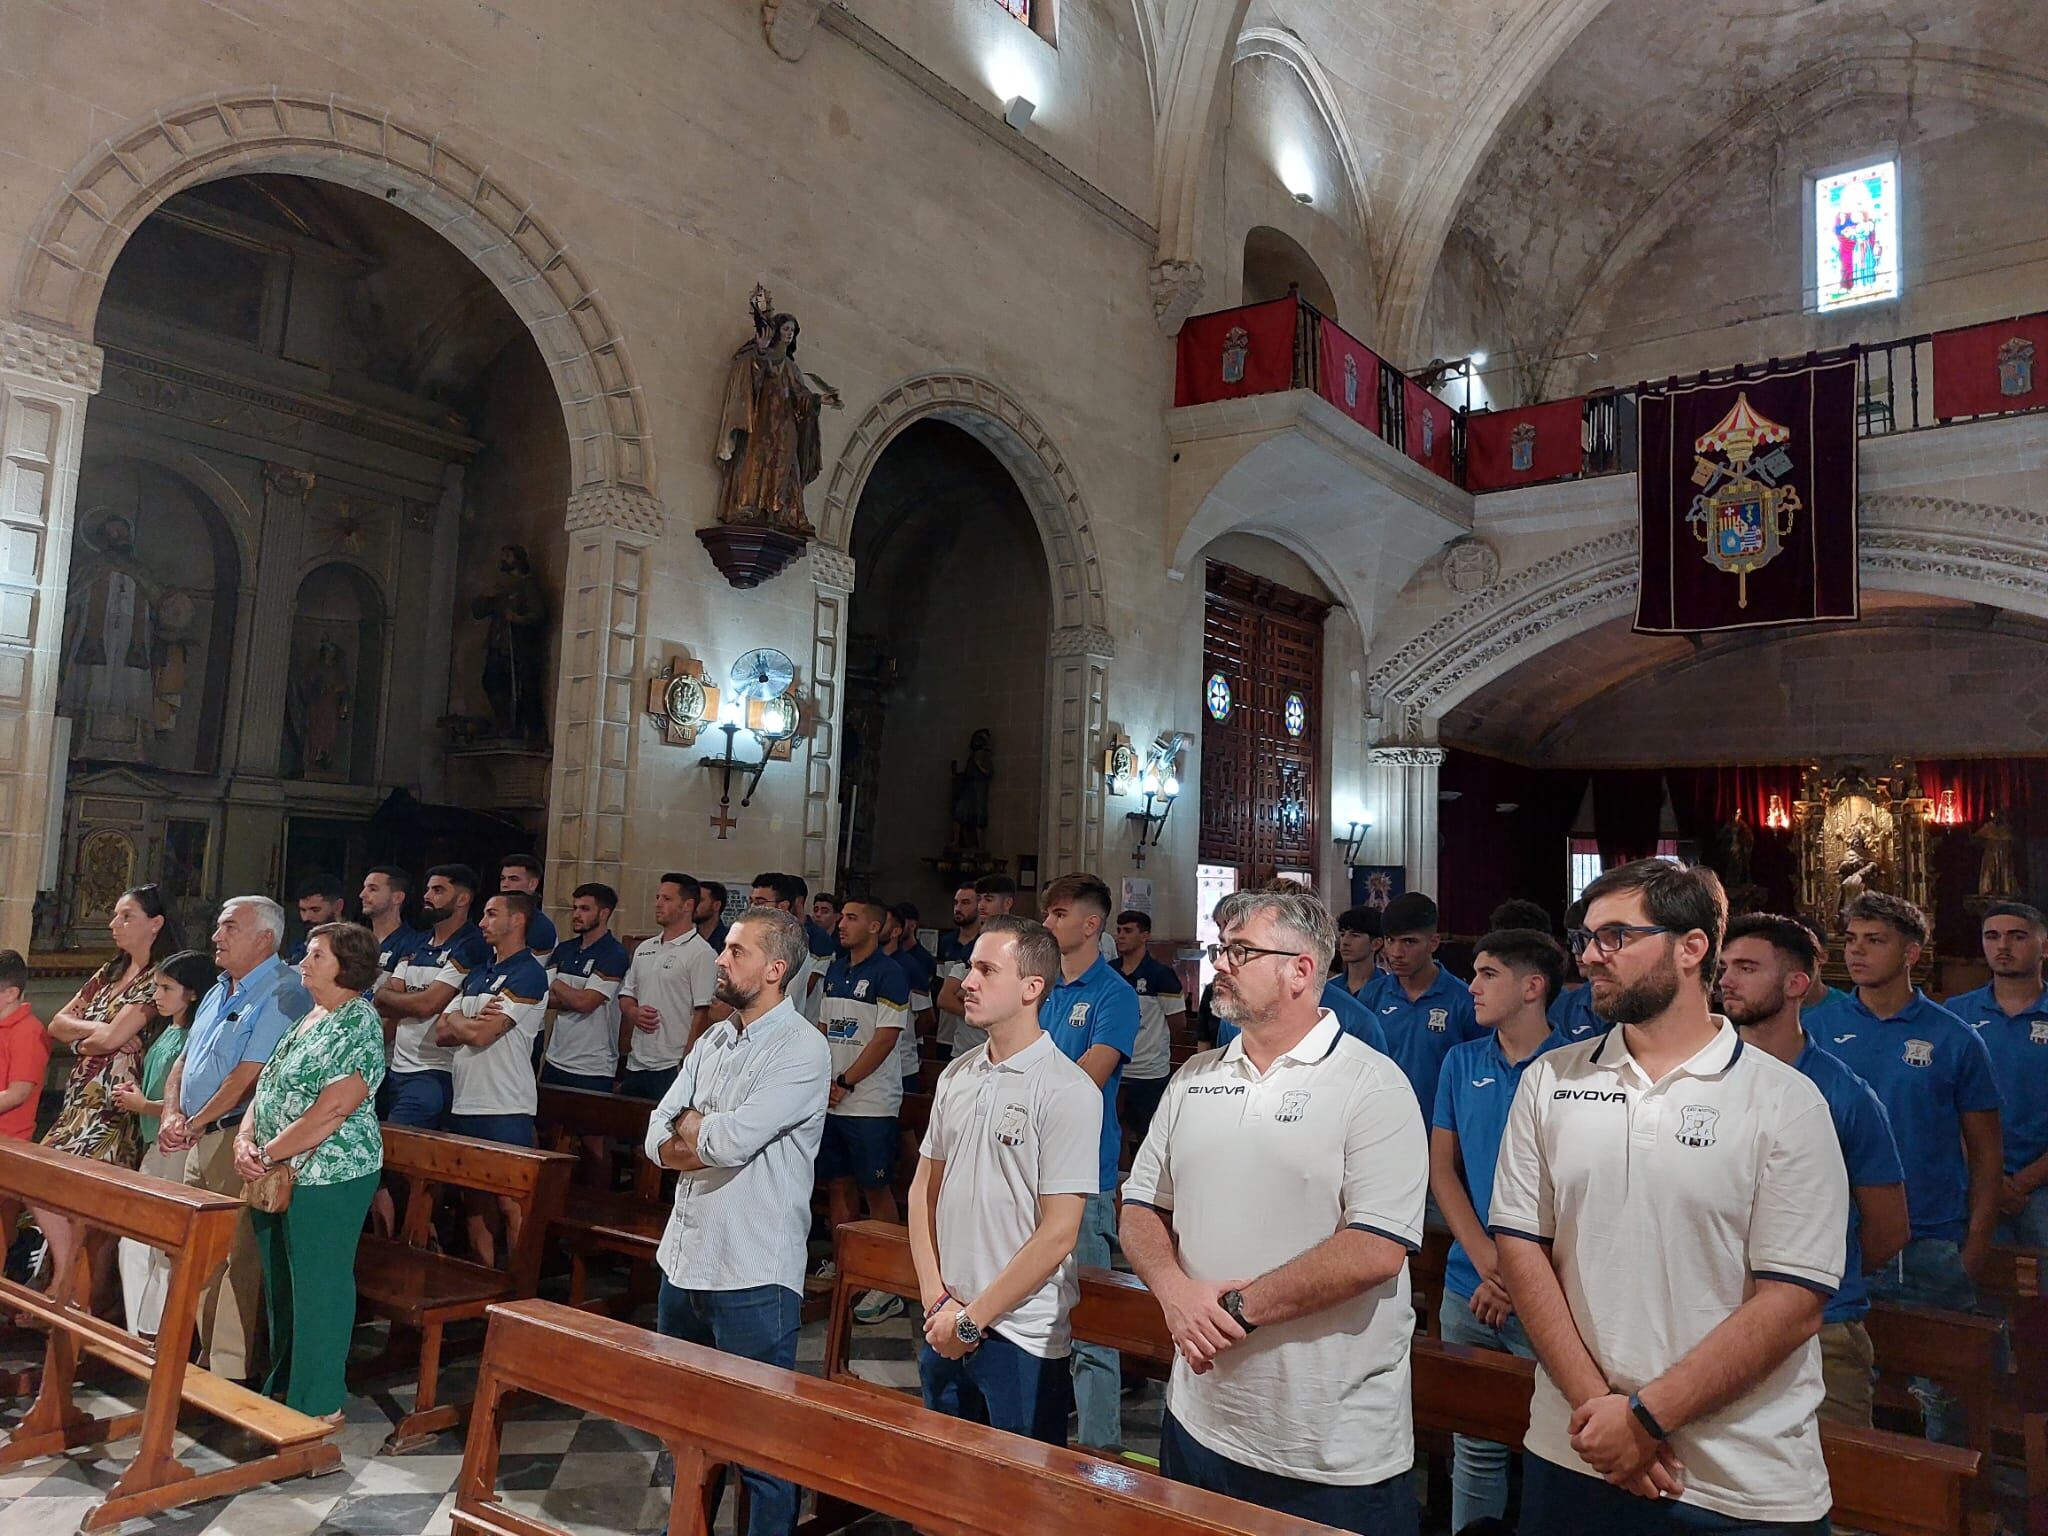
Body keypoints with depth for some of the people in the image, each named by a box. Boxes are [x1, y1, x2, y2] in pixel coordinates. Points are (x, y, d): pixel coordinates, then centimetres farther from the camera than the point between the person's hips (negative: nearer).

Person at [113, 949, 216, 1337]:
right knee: (132, 1247, 14)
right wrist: (135, 1092, 7)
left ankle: (155, 1336, 10)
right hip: (155, 1147, 10)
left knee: (165, 1250, -2)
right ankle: (139, 1334, 25)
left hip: (178, 1153, -10)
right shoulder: (167, 1033, 13)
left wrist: (142, 1105, -8)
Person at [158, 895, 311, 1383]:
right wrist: (172, 1113, -1)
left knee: (234, 1259, -5)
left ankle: (228, 1372, 2)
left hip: (237, 1140, -9)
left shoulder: (282, 993, -13)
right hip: (199, 1140, 9)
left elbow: (250, 1076, -18)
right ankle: (207, 1357, 27)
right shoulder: (219, 992, 18)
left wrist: (194, 1125, -11)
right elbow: (184, 1061, 18)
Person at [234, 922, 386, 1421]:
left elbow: (331, 1112, -21)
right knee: (280, 1283, 18)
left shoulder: (359, 1025, -16)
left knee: (317, 1286, 1)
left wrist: (267, 1155, -14)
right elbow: (266, 1086, 14)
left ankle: (318, 1403, 13)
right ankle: (284, 1386, 34)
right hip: (276, 1175, 9)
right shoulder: (307, 1018, 13)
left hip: (328, 1177, -9)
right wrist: (245, 1140, -3)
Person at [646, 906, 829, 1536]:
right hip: (683, 1256, 8)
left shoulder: (802, 1050, -15)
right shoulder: (712, 1040, 9)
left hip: (753, 1273, -8)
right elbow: (658, 1140, 3)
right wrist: (716, 1141, -14)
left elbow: (729, 1141, -24)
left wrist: (688, 1126, -4)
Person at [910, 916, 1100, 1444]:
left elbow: (1058, 1234, -17)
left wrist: (972, 1318, -13)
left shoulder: (1068, 1091, -15)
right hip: (944, 1331, 6)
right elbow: (923, 1190, 10)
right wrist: (936, 1299, -1)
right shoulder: (955, 1077, 5)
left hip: (1022, 1338, -6)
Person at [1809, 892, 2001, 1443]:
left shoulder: (1954, 1039, -1)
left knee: (1940, 1389, 11)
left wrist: (1975, 1248, -4)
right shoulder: (1816, 1028, -1)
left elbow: (1985, 1151, 3)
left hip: (1934, 1246, 0)